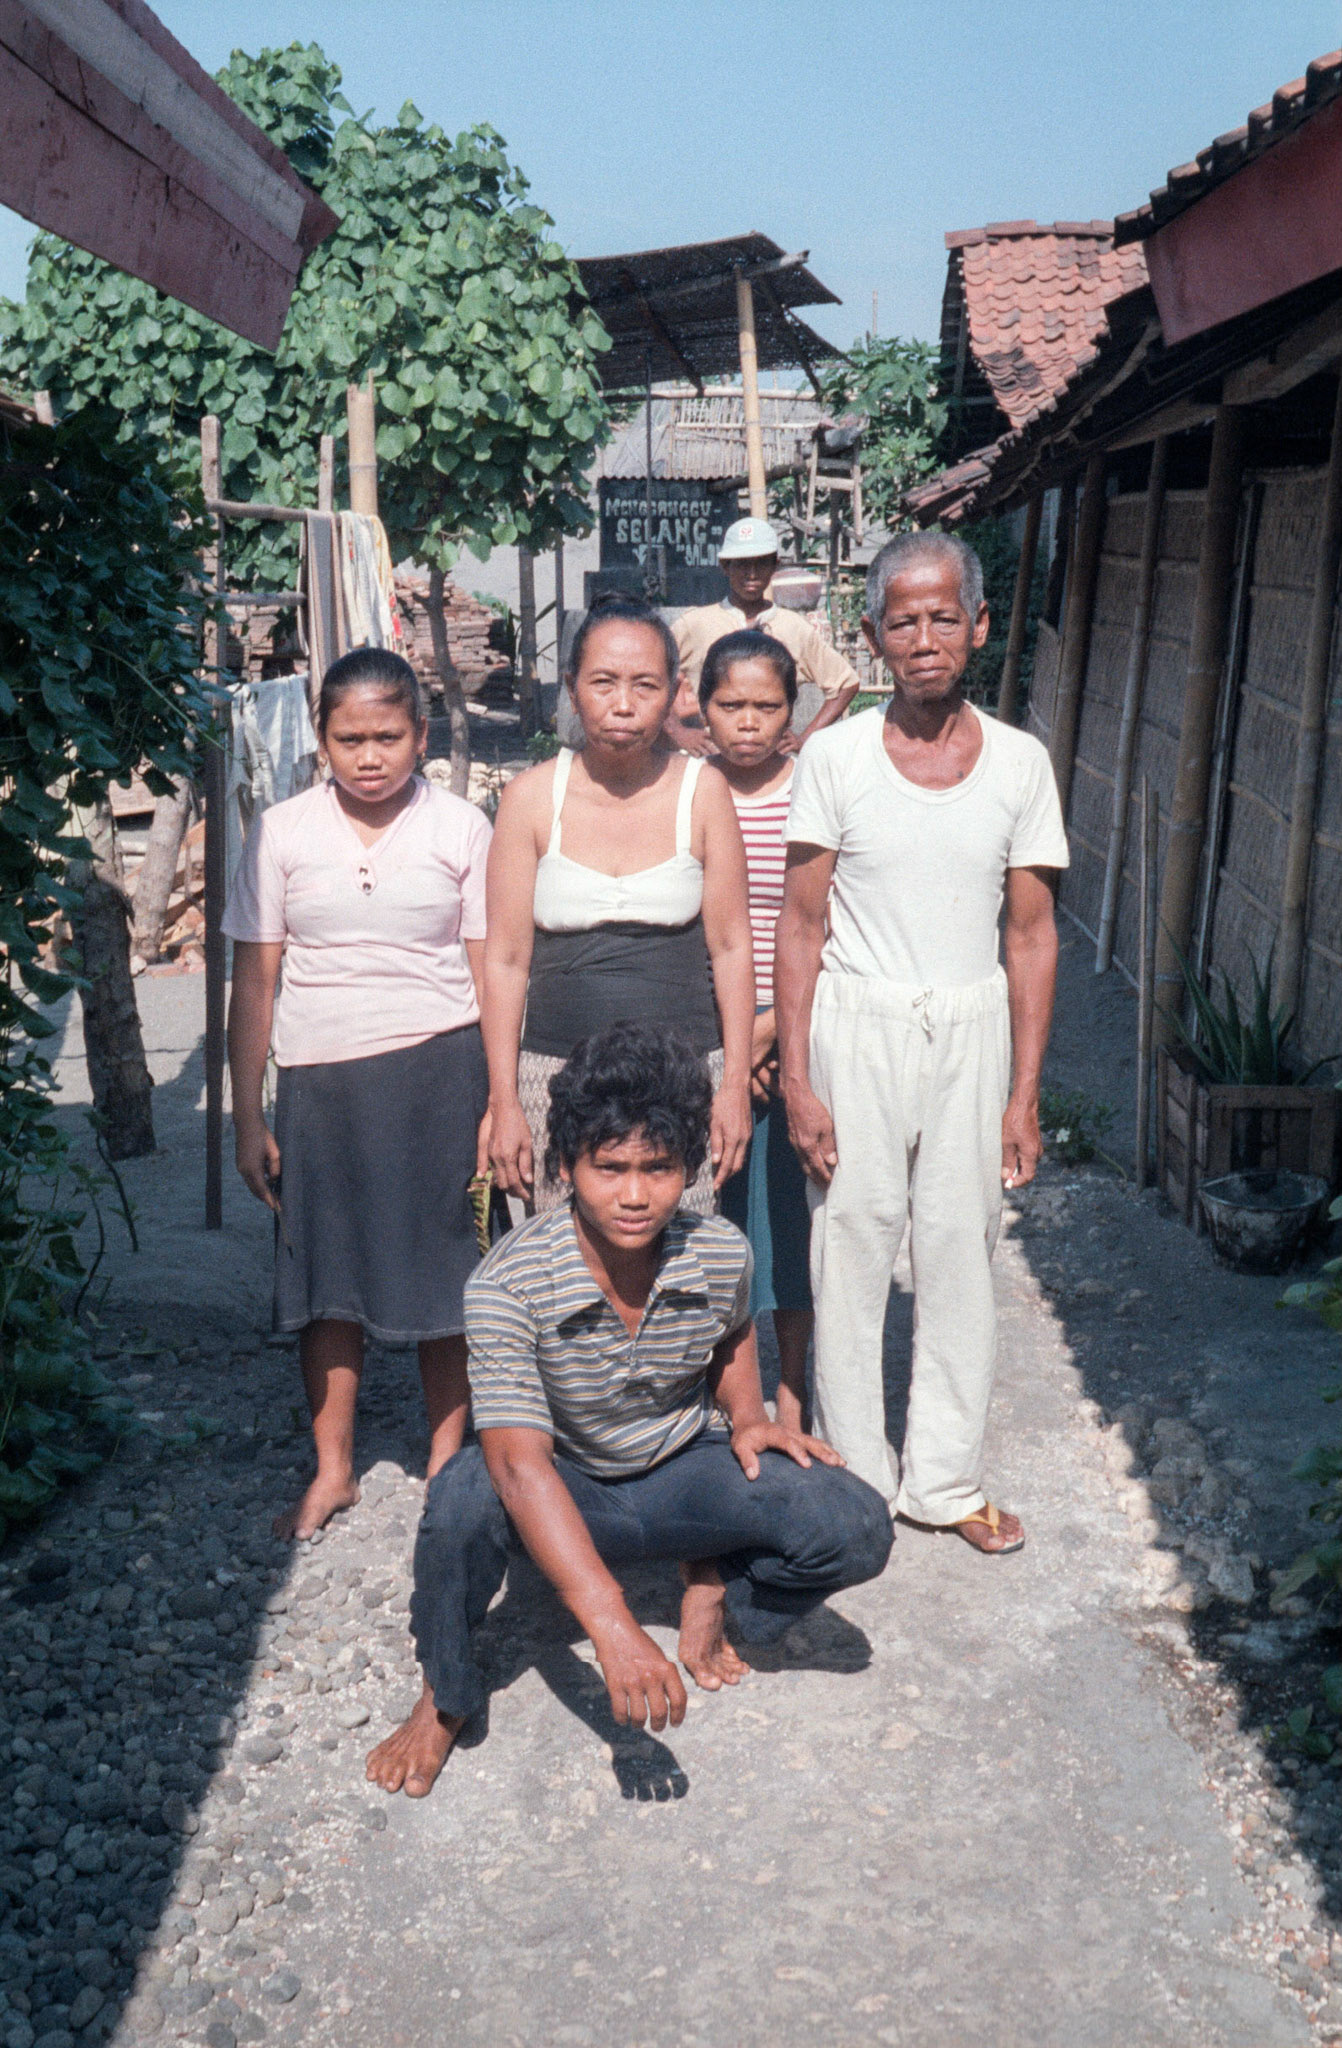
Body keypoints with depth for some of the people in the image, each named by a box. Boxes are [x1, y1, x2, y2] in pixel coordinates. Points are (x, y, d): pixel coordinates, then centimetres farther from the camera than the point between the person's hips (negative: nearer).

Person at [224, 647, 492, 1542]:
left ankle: (446, 1467, 22)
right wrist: (248, 1118, 3)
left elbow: (492, 972, 2)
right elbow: (254, 983, 5)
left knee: (444, 1276, 5)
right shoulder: (283, 831, 3)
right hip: (320, 1076, 1)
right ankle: (333, 1470, 26)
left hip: (438, 1071, -1)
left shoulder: (461, 827, 1)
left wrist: (499, 1104, -2)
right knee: (328, 1277, 9)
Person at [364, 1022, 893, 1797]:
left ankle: (720, 1588, 11)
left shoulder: (724, 1253, -16)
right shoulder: (508, 1283, -29)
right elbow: (520, 1463, -40)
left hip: (684, 1473, 3)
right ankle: (447, 1697, -7)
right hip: (564, 1494, -2)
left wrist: (748, 1418, -8)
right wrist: (613, 1627, -50)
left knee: (857, 1530, -23)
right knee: (467, 1494, -37)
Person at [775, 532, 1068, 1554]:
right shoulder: (836, 756, -3)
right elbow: (802, 925, -3)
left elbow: (1032, 934, 4)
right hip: (858, 1024, -2)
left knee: (962, 1249, 7)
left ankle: (944, 1479, 23)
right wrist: (796, 1081, -8)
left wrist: (1025, 1092, 0)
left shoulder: (1020, 761, 1)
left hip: (973, 1028, 2)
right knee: (851, 1249, 3)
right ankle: (855, 1479, 20)